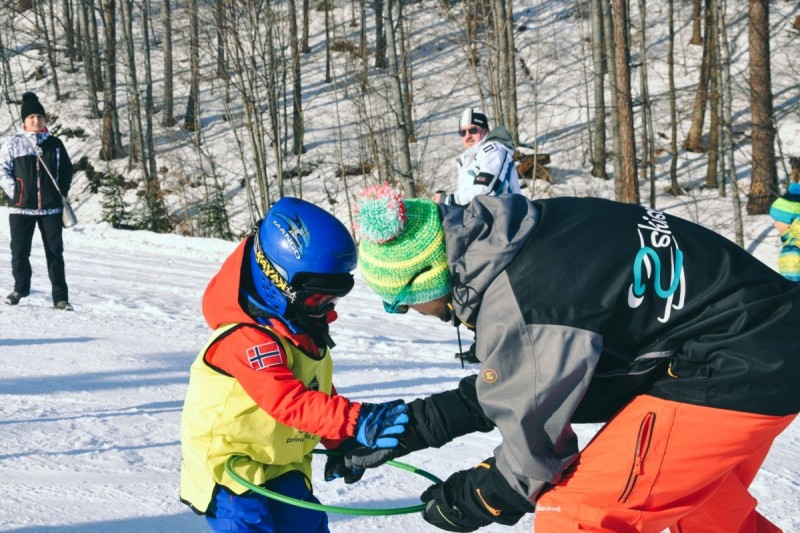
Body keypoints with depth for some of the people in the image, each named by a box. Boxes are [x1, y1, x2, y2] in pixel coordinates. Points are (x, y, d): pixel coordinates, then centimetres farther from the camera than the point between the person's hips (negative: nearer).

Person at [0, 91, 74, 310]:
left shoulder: (55, 144, 6)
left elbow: (66, 169, 15)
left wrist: (63, 192, 6)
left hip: (51, 207, 1)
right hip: (21, 207, -1)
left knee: (55, 251, 1)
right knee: (20, 251, 5)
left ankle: (60, 297, 5)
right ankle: (21, 288, 27)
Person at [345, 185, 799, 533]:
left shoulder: (514, 309, -26)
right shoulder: (516, 239, 2)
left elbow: (536, 448, -12)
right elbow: (501, 392, 12)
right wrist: (407, 429, 12)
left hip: (732, 374, -10)